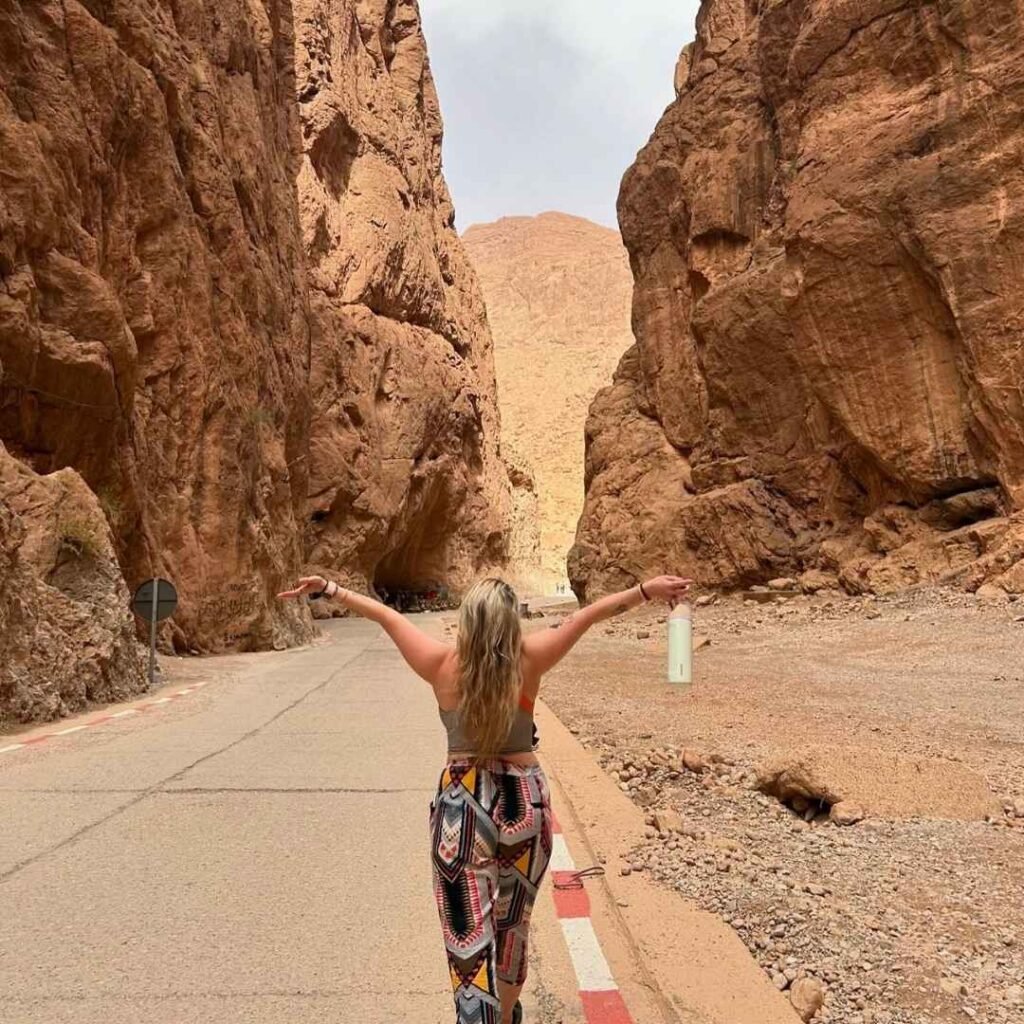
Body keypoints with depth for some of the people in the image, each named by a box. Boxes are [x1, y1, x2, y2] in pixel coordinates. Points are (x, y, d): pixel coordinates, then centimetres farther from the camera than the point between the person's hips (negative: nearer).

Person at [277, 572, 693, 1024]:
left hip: (461, 805, -2)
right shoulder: (527, 661, -11)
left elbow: (387, 616, -2)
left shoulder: (442, 665, -11)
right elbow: (586, 615, -10)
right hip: (524, 801, 2)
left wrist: (328, 589, 8)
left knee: (470, 933, 5)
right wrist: (647, 590, -6)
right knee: (512, 923, 23)